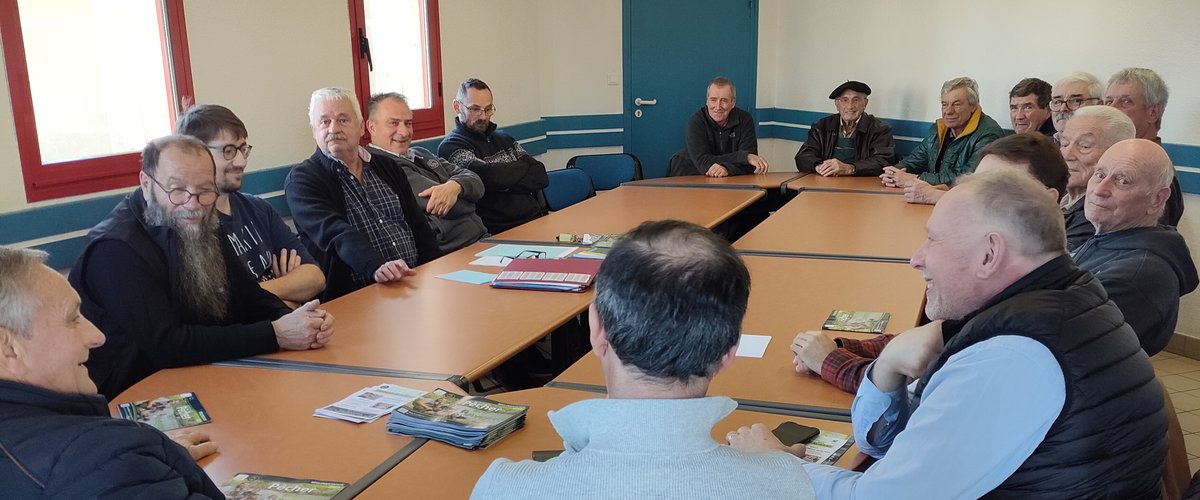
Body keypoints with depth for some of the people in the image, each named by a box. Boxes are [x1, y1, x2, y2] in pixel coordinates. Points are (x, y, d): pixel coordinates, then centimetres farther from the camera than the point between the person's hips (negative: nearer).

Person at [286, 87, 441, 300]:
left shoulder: (387, 167, 17)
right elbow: (335, 234, -18)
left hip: (415, 282, 5)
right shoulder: (301, 180, -1)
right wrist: (376, 267, -35)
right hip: (355, 296, -5)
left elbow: (418, 225, 16)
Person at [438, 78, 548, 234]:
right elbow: (491, 176, -18)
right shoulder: (451, 147, -2)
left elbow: (541, 177, 10)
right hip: (501, 232, -7)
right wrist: (524, 168, 2)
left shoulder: (504, 138, 21)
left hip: (536, 219, 7)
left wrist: (506, 183, -7)